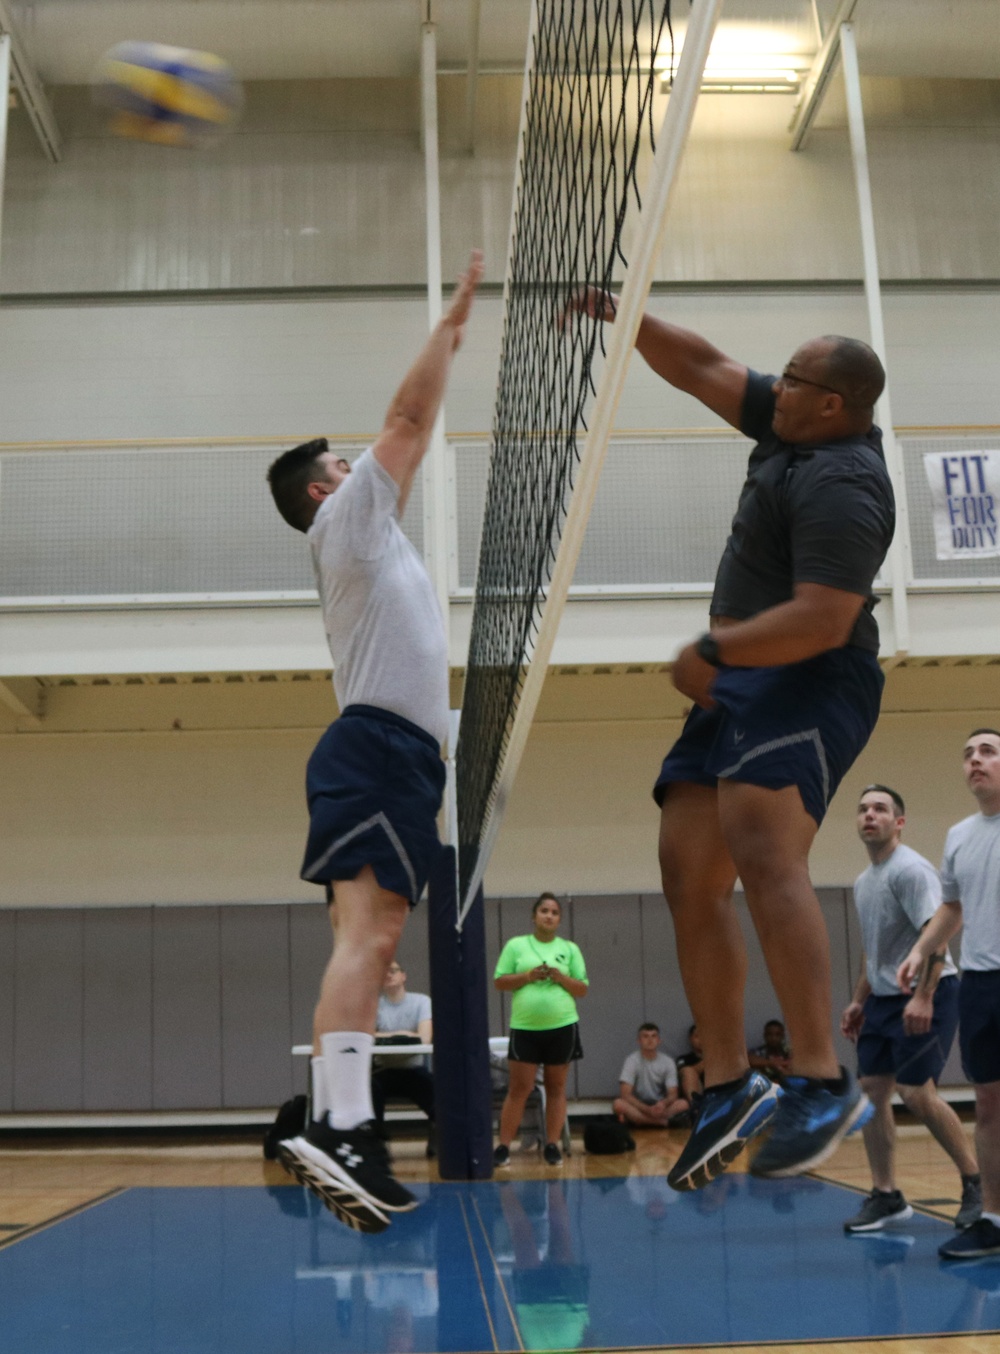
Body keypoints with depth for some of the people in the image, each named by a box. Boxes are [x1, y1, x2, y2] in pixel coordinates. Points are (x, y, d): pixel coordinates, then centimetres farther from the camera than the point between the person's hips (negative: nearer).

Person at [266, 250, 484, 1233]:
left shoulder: (369, 535, 29)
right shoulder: (343, 519, 5)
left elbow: (411, 432, 37)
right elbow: (408, 416, 3)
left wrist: (451, 344, 41)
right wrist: (451, 320, 12)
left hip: (393, 755, 10)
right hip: (378, 746, -10)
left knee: (371, 940, 1)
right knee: (367, 934, -21)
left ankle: (342, 1133, -2)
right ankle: (339, 1125, -30)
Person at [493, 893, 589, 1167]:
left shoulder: (570, 949, 8)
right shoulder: (516, 945, 5)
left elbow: (583, 989, 8)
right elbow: (499, 982, 2)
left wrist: (561, 977, -10)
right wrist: (527, 976, -12)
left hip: (562, 1027, 1)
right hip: (525, 1028, -1)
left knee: (556, 1088, 6)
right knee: (519, 1088, -2)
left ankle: (552, 1146, 13)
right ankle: (503, 1146, 3)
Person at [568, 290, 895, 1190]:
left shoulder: (839, 485, -16)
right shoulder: (795, 432, 13)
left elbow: (824, 618, -25)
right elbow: (703, 369, 22)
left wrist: (713, 651, -18)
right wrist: (624, 318, 15)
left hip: (808, 686, -10)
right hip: (742, 686, 10)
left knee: (761, 852, -29)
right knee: (688, 870, 2)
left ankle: (824, 1083, -26)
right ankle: (729, 1087, 7)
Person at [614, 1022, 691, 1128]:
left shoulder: (668, 1062, -1)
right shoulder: (632, 1060, -9)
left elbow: (673, 1094, -6)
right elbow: (625, 1094, -17)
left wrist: (663, 1103, -31)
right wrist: (648, 1109, -30)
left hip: (660, 1105, 2)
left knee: (683, 1104, -27)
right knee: (618, 1104, -35)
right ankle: (666, 1122, -34)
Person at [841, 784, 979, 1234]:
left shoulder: (910, 870, -14)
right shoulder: (863, 882, 14)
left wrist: (923, 997, -30)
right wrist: (859, 1001, 19)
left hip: (925, 995, -9)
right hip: (884, 996, 9)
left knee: (916, 1092, -14)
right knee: (870, 1090, 3)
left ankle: (978, 1184, 3)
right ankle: (886, 1196, 11)